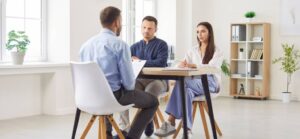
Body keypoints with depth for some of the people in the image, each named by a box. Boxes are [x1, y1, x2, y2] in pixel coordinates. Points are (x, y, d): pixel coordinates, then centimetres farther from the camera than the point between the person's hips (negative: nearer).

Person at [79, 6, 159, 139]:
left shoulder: (86, 44, 4)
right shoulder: (120, 45, -14)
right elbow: (128, 82, -16)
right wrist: (129, 87, 9)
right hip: (113, 96, -6)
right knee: (152, 101, 14)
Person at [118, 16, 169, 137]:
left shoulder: (161, 44, 6)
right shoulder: (135, 46, 19)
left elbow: (161, 63, -11)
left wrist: (140, 61, -10)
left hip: (157, 79, -3)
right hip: (138, 79, 3)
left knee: (150, 91, -37)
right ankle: (124, 128, -28)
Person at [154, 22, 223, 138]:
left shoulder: (216, 52, 6)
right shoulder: (193, 50, 21)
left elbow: (211, 68, -13)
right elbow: (182, 64, 6)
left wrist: (194, 65, -30)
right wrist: (182, 64, -21)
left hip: (210, 83, -4)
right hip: (195, 83, 4)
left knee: (181, 82, -34)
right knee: (187, 91, -36)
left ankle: (171, 122, -39)